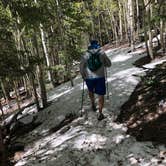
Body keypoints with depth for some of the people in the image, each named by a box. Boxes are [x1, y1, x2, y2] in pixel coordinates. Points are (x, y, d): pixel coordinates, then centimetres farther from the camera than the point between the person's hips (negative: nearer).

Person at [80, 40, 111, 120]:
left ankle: (93, 105, 42)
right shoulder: (102, 53, -3)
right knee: (100, 94, 6)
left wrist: (83, 75, 11)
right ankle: (100, 113, 3)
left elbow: (81, 67, -5)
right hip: (100, 77, -1)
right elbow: (109, 64, 3)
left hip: (89, 77, 1)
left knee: (91, 91, 28)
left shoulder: (85, 54, -4)